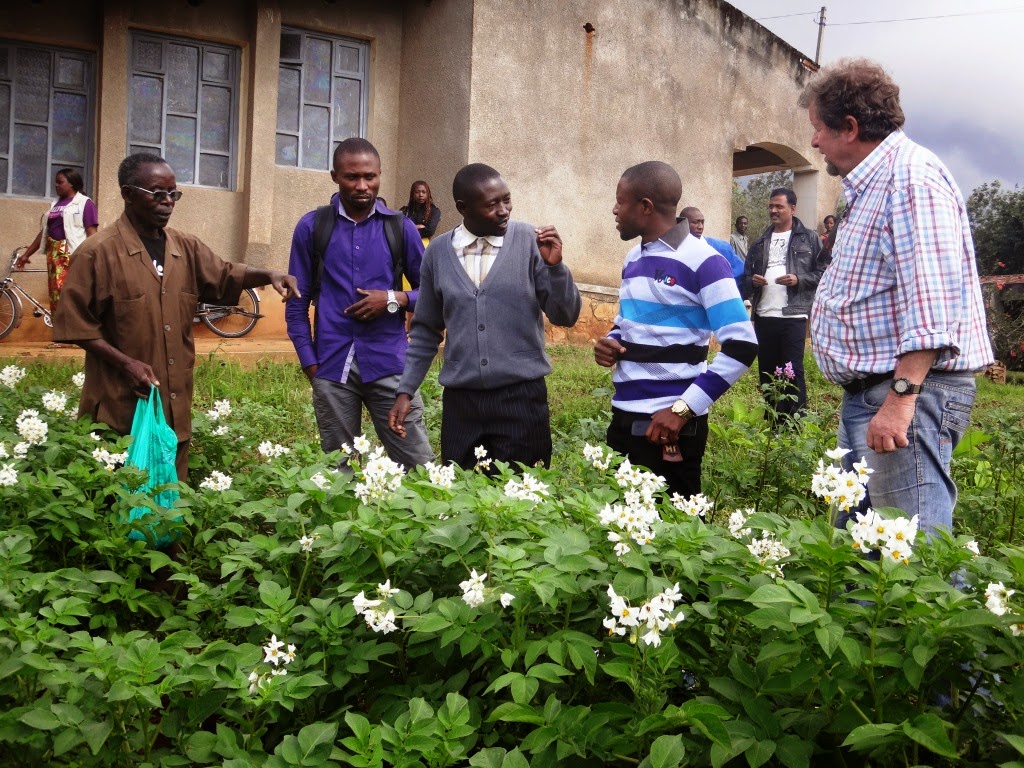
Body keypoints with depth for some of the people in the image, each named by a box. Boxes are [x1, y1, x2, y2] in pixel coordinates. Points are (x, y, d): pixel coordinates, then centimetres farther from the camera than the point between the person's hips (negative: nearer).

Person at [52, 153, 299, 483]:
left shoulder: (187, 248, 10)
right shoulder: (98, 251, -8)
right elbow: (75, 323, -7)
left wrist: (268, 275, -13)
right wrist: (125, 363, -17)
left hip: (175, 405, 6)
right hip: (121, 408, -5)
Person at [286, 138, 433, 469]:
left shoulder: (400, 227, 5)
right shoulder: (312, 227, 5)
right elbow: (297, 303, 8)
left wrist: (394, 299, -8)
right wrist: (310, 364, 1)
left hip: (389, 363, 0)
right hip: (332, 367, 0)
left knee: (419, 465, -2)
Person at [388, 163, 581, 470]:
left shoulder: (531, 241, -5)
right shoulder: (438, 251, 3)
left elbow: (565, 317, -4)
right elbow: (426, 330, 11)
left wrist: (554, 266, -19)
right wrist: (405, 390, 8)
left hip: (522, 397, -2)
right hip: (459, 400, 2)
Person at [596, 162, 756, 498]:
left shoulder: (702, 261, -11)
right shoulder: (633, 258, 13)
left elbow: (741, 345, -16)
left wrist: (683, 409, -21)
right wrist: (611, 344, 3)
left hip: (670, 424, -7)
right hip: (624, 417, 7)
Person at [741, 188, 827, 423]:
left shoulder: (809, 238, 3)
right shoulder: (760, 242, 16)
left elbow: (824, 272, -1)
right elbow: (746, 275, 19)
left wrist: (799, 279, -15)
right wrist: (752, 281, -3)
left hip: (793, 316, -5)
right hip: (763, 316, 5)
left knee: (792, 371, -5)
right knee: (767, 372, 9)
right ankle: (772, 423, 19)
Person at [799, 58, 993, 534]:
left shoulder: (912, 177, -15)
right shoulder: (871, 184, 19)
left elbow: (930, 303, -24)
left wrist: (900, 399, -27)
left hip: (912, 387, -11)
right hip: (868, 389, 11)